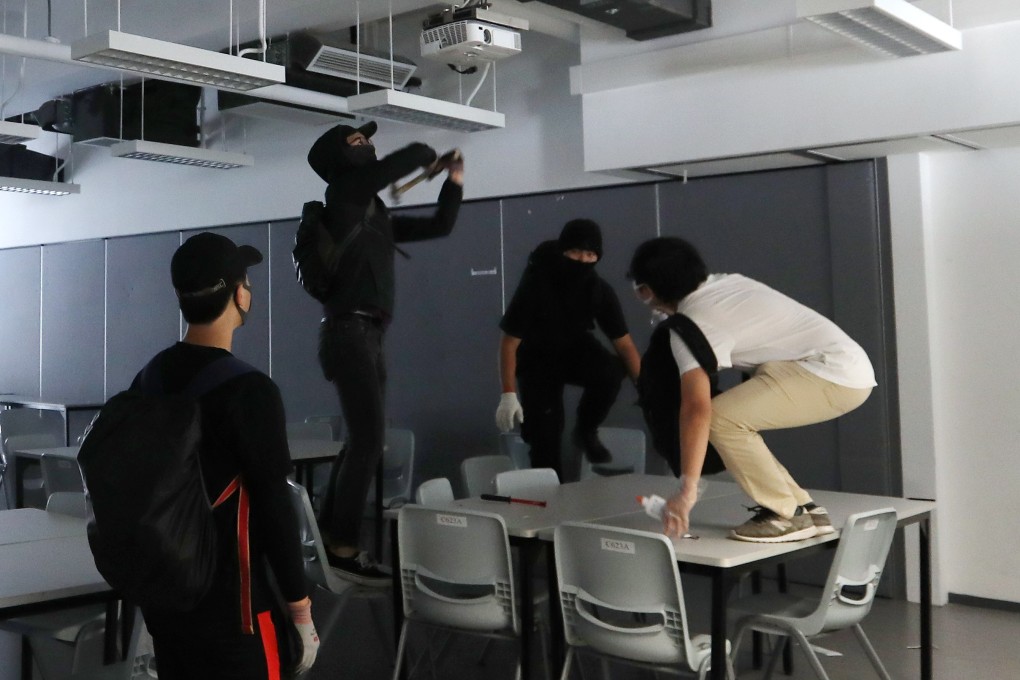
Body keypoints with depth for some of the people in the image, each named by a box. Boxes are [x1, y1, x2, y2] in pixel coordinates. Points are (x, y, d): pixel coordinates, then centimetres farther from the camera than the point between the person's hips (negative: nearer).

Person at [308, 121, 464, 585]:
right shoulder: (344, 191, -3)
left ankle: (328, 534, 21)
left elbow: (438, 226, 25)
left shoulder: (375, 213, 20)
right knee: (370, 438, -12)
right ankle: (344, 548, -7)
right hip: (349, 333, -9)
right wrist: (429, 158, 12)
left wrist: (454, 181, 19)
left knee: (363, 438, 12)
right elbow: (410, 155, -8)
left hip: (367, 336, 9)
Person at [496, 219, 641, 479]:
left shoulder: (600, 291, -19)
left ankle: (586, 431, -4)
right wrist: (508, 394, -25)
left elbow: (624, 342, -14)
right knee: (545, 436, -13)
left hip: (577, 349, 2)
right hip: (537, 358, -2)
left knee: (610, 371, -30)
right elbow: (510, 341, -21)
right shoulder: (535, 285, -27)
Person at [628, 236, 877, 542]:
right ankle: (804, 509, 14)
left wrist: (687, 491, -27)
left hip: (834, 376, -10)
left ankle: (786, 515, -6)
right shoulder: (725, 282, 10)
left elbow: (697, 409, -25)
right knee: (739, 420, 11)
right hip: (851, 368, 10)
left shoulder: (693, 325, -14)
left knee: (722, 418, -18)